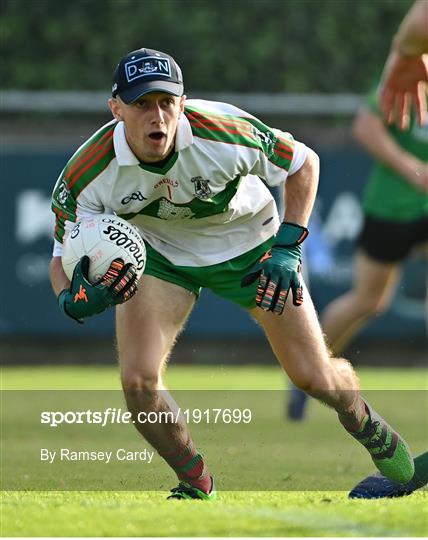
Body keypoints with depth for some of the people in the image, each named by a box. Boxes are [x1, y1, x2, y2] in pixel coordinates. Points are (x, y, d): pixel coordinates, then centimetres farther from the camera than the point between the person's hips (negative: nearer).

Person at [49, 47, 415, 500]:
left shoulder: (225, 134, -34)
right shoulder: (86, 174, -31)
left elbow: (303, 162, -15)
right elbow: (63, 258, -18)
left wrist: (287, 247, -21)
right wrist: (74, 301, -41)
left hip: (250, 246, -1)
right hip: (158, 255, 1)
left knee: (315, 377, 0)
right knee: (137, 379, -19)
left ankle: (366, 426, 38)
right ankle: (196, 484, 9)